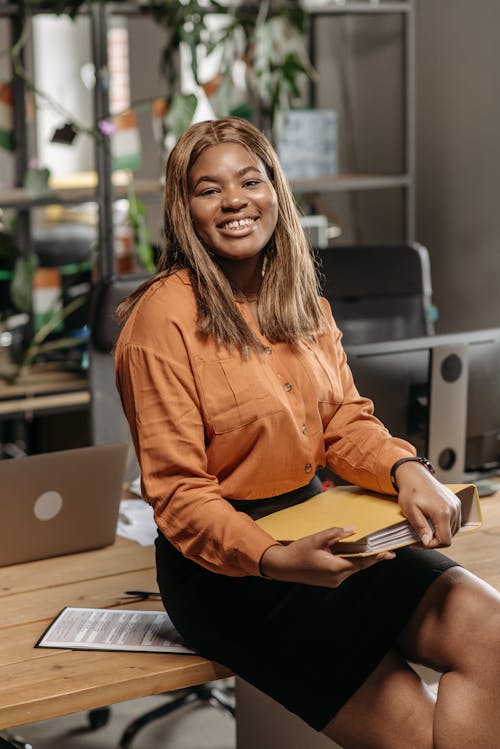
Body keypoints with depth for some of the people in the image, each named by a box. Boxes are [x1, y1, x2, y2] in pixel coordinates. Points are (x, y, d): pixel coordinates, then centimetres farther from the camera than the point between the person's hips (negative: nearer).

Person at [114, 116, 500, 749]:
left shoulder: (301, 303, 9)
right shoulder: (164, 317, -15)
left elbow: (345, 422, 8)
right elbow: (178, 494, -16)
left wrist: (406, 470, -15)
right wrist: (276, 561, -32)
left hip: (317, 527, 7)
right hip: (223, 567, -7)